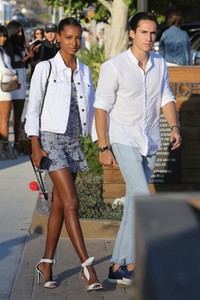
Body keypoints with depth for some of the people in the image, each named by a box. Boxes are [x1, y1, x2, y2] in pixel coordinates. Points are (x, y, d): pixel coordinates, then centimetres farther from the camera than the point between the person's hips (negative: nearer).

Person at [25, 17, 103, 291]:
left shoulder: (85, 71, 10)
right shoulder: (45, 68, -4)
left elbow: (91, 109, 13)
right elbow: (33, 108, -4)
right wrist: (35, 145, -12)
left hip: (74, 141, 5)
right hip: (52, 139, -5)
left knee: (59, 205, 10)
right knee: (71, 202, -13)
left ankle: (47, 263, 20)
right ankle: (87, 266, -12)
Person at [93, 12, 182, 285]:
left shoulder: (160, 64, 5)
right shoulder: (114, 67, -11)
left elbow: (166, 98, 11)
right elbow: (102, 108, -10)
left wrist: (174, 127, -7)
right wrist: (104, 148, -13)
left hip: (150, 141, 6)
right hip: (124, 139, -6)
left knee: (134, 202, 9)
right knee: (143, 197, -20)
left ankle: (119, 264, 17)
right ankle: (130, 263, -13)